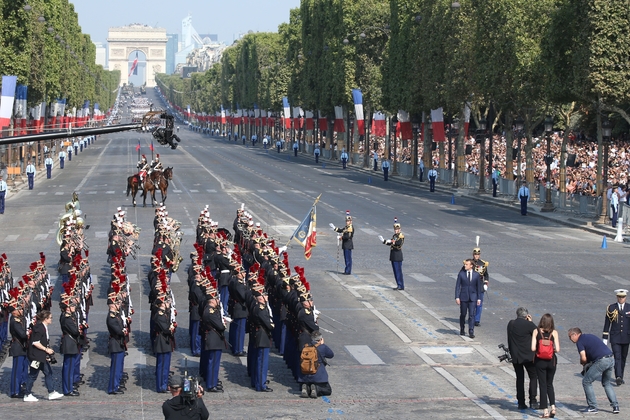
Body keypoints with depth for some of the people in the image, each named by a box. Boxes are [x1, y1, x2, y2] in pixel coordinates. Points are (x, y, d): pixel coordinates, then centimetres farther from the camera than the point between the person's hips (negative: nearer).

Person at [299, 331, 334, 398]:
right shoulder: (323, 347, -7)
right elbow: (331, 355, 10)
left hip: (306, 376, 4)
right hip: (318, 374, -4)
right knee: (328, 390, 9)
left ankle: (306, 388, -11)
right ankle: (316, 388, -19)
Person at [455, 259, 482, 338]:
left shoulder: (476, 275, 2)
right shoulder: (461, 274, 0)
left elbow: (479, 287, 7)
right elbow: (457, 286, 0)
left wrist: (479, 298, 3)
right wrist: (457, 297, -8)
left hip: (473, 298, 0)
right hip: (463, 297, 0)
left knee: (472, 315, -7)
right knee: (463, 314, 8)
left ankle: (471, 332, -6)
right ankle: (462, 330, 24)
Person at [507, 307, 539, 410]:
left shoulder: (510, 324, 4)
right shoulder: (529, 324, -12)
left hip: (515, 356, 4)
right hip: (528, 356, -4)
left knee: (519, 379, 11)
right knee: (533, 377, 8)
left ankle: (521, 403, 8)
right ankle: (532, 401, -1)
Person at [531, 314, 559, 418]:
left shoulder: (536, 331, -5)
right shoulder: (554, 332, -5)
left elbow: (533, 348, -12)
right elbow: (557, 349, -10)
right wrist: (551, 349, 10)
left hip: (540, 361, -1)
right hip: (551, 361, 1)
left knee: (543, 385, 5)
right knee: (549, 384, 19)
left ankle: (545, 410, 2)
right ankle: (553, 406, 6)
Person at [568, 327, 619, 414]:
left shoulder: (580, 341, 0)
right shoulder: (589, 336, 26)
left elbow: (583, 358, -9)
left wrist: (583, 363, 13)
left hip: (601, 361, -8)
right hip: (611, 358, 8)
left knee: (586, 382, 6)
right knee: (607, 383, 26)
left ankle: (593, 406, 7)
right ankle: (615, 406, 17)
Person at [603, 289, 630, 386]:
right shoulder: (611, 308, -1)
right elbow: (607, 324, 1)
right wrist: (605, 338, -1)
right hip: (615, 338, -2)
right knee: (617, 357, -14)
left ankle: (620, 377, 23)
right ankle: (618, 377, -24)